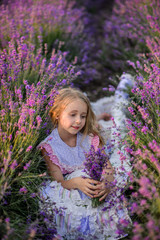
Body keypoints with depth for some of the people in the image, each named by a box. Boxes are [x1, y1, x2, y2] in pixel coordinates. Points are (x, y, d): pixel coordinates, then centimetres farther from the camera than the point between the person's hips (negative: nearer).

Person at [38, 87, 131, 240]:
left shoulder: (91, 139, 1)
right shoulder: (48, 147, -7)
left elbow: (108, 169, -3)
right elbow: (58, 181, -10)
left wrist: (107, 185, -27)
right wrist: (76, 183, -33)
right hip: (67, 196, -2)